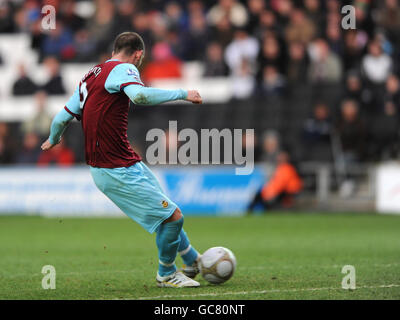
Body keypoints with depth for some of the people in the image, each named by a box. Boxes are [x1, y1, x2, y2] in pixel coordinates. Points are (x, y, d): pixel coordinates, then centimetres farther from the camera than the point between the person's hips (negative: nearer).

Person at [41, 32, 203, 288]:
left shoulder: (90, 76, 16)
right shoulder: (124, 69, -10)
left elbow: (61, 119, 18)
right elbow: (139, 95, -33)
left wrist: (53, 140, 39)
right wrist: (182, 94, -23)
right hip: (118, 169, -10)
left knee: (166, 211, 23)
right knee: (173, 217, -5)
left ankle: (193, 262, 36)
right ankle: (166, 274, 13)